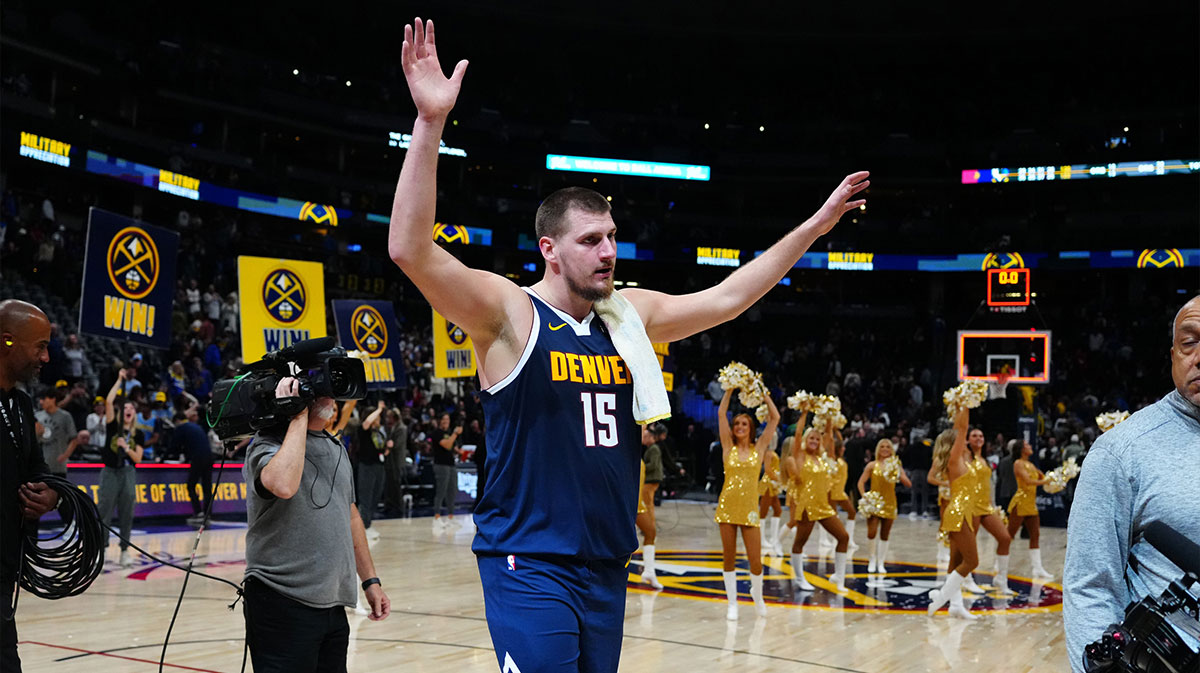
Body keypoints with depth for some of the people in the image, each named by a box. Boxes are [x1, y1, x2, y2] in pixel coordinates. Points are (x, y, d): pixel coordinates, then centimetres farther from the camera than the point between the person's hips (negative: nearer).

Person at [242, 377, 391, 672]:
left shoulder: (335, 447, 15)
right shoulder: (269, 445, -9)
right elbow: (283, 485, -32)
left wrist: (370, 580, 21)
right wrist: (299, 417, -21)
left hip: (334, 607, 7)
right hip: (283, 605, -7)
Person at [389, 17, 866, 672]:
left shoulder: (630, 313, 8)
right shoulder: (508, 312, -11)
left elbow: (724, 299, 16)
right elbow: (411, 251, -24)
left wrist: (816, 224, 15)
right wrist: (430, 123, -34)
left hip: (607, 566, 6)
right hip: (530, 567, -6)